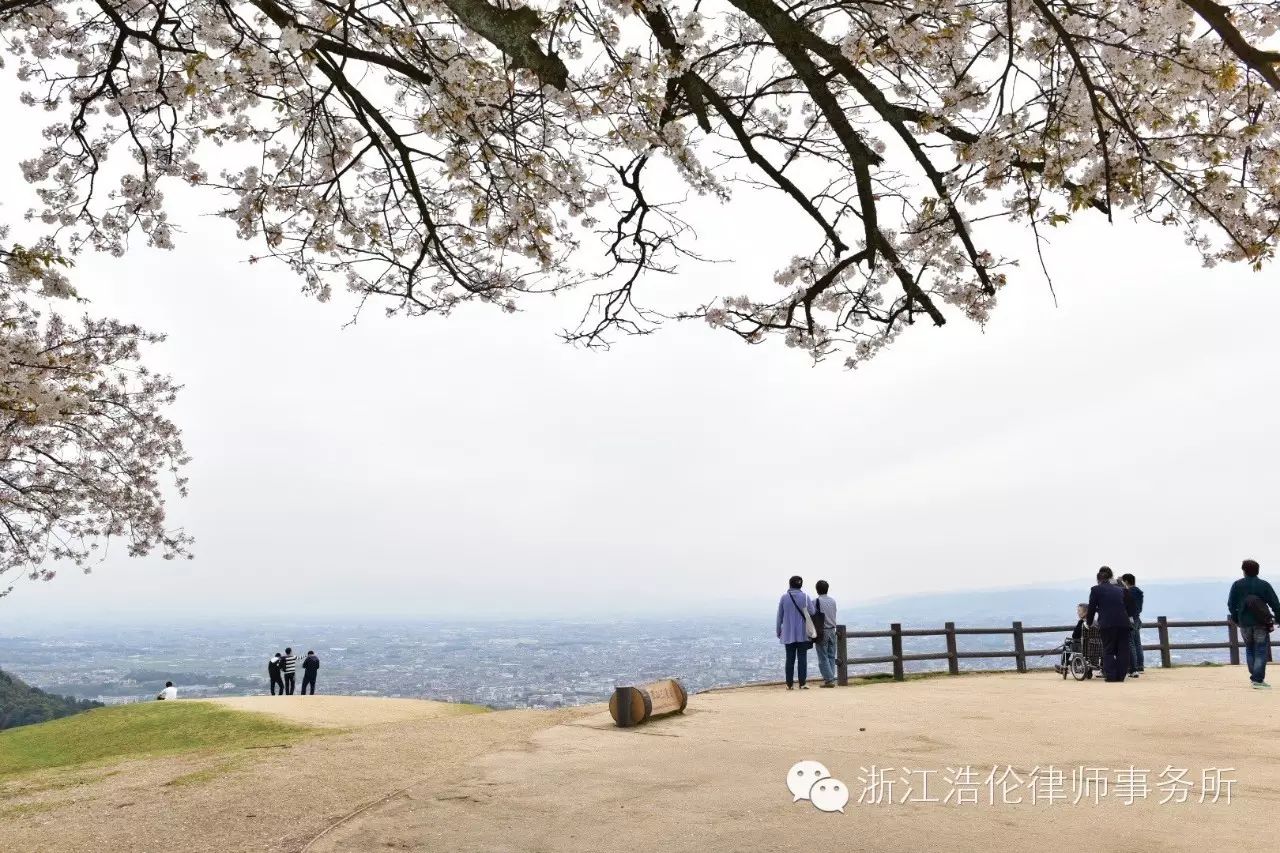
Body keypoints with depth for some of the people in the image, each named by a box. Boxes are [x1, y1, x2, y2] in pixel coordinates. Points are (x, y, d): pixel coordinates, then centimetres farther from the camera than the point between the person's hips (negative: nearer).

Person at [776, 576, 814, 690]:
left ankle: (789, 684, 9)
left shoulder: (784, 597, -2)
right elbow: (812, 613, -5)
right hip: (803, 634, -1)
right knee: (802, 658, 3)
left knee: (790, 659, 8)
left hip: (788, 634, 1)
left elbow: (780, 616, 3)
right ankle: (802, 683, 0)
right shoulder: (805, 597, -5)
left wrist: (779, 631, 12)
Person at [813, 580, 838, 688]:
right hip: (832, 630, 5)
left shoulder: (815, 602, -11)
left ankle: (829, 679, -4)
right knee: (831, 656, 10)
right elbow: (834, 616, 11)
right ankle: (831, 678, 10)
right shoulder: (833, 601, 5)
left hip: (822, 631, -5)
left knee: (823, 657, -1)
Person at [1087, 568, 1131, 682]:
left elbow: (1092, 608, 7)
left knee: (1108, 651, 4)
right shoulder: (1119, 590, 18)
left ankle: (1111, 676, -1)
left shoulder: (1096, 590, 5)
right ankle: (1121, 675, 9)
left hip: (1107, 623, -4)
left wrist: (1089, 623, 21)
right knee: (1122, 650, 9)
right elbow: (1127, 607, 22)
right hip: (1123, 623, 4)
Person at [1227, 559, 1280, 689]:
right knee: (1261, 651, 1)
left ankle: (1255, 676, 18)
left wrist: (1236, 619, 16)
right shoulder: (1264, 585, -3)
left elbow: (1231, 605, 3)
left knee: (1250, 650, 17)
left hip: (1244, 623, 2)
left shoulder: (1237, 585, 1)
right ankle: (1258, 679, -4)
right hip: (1261, 624, -2)